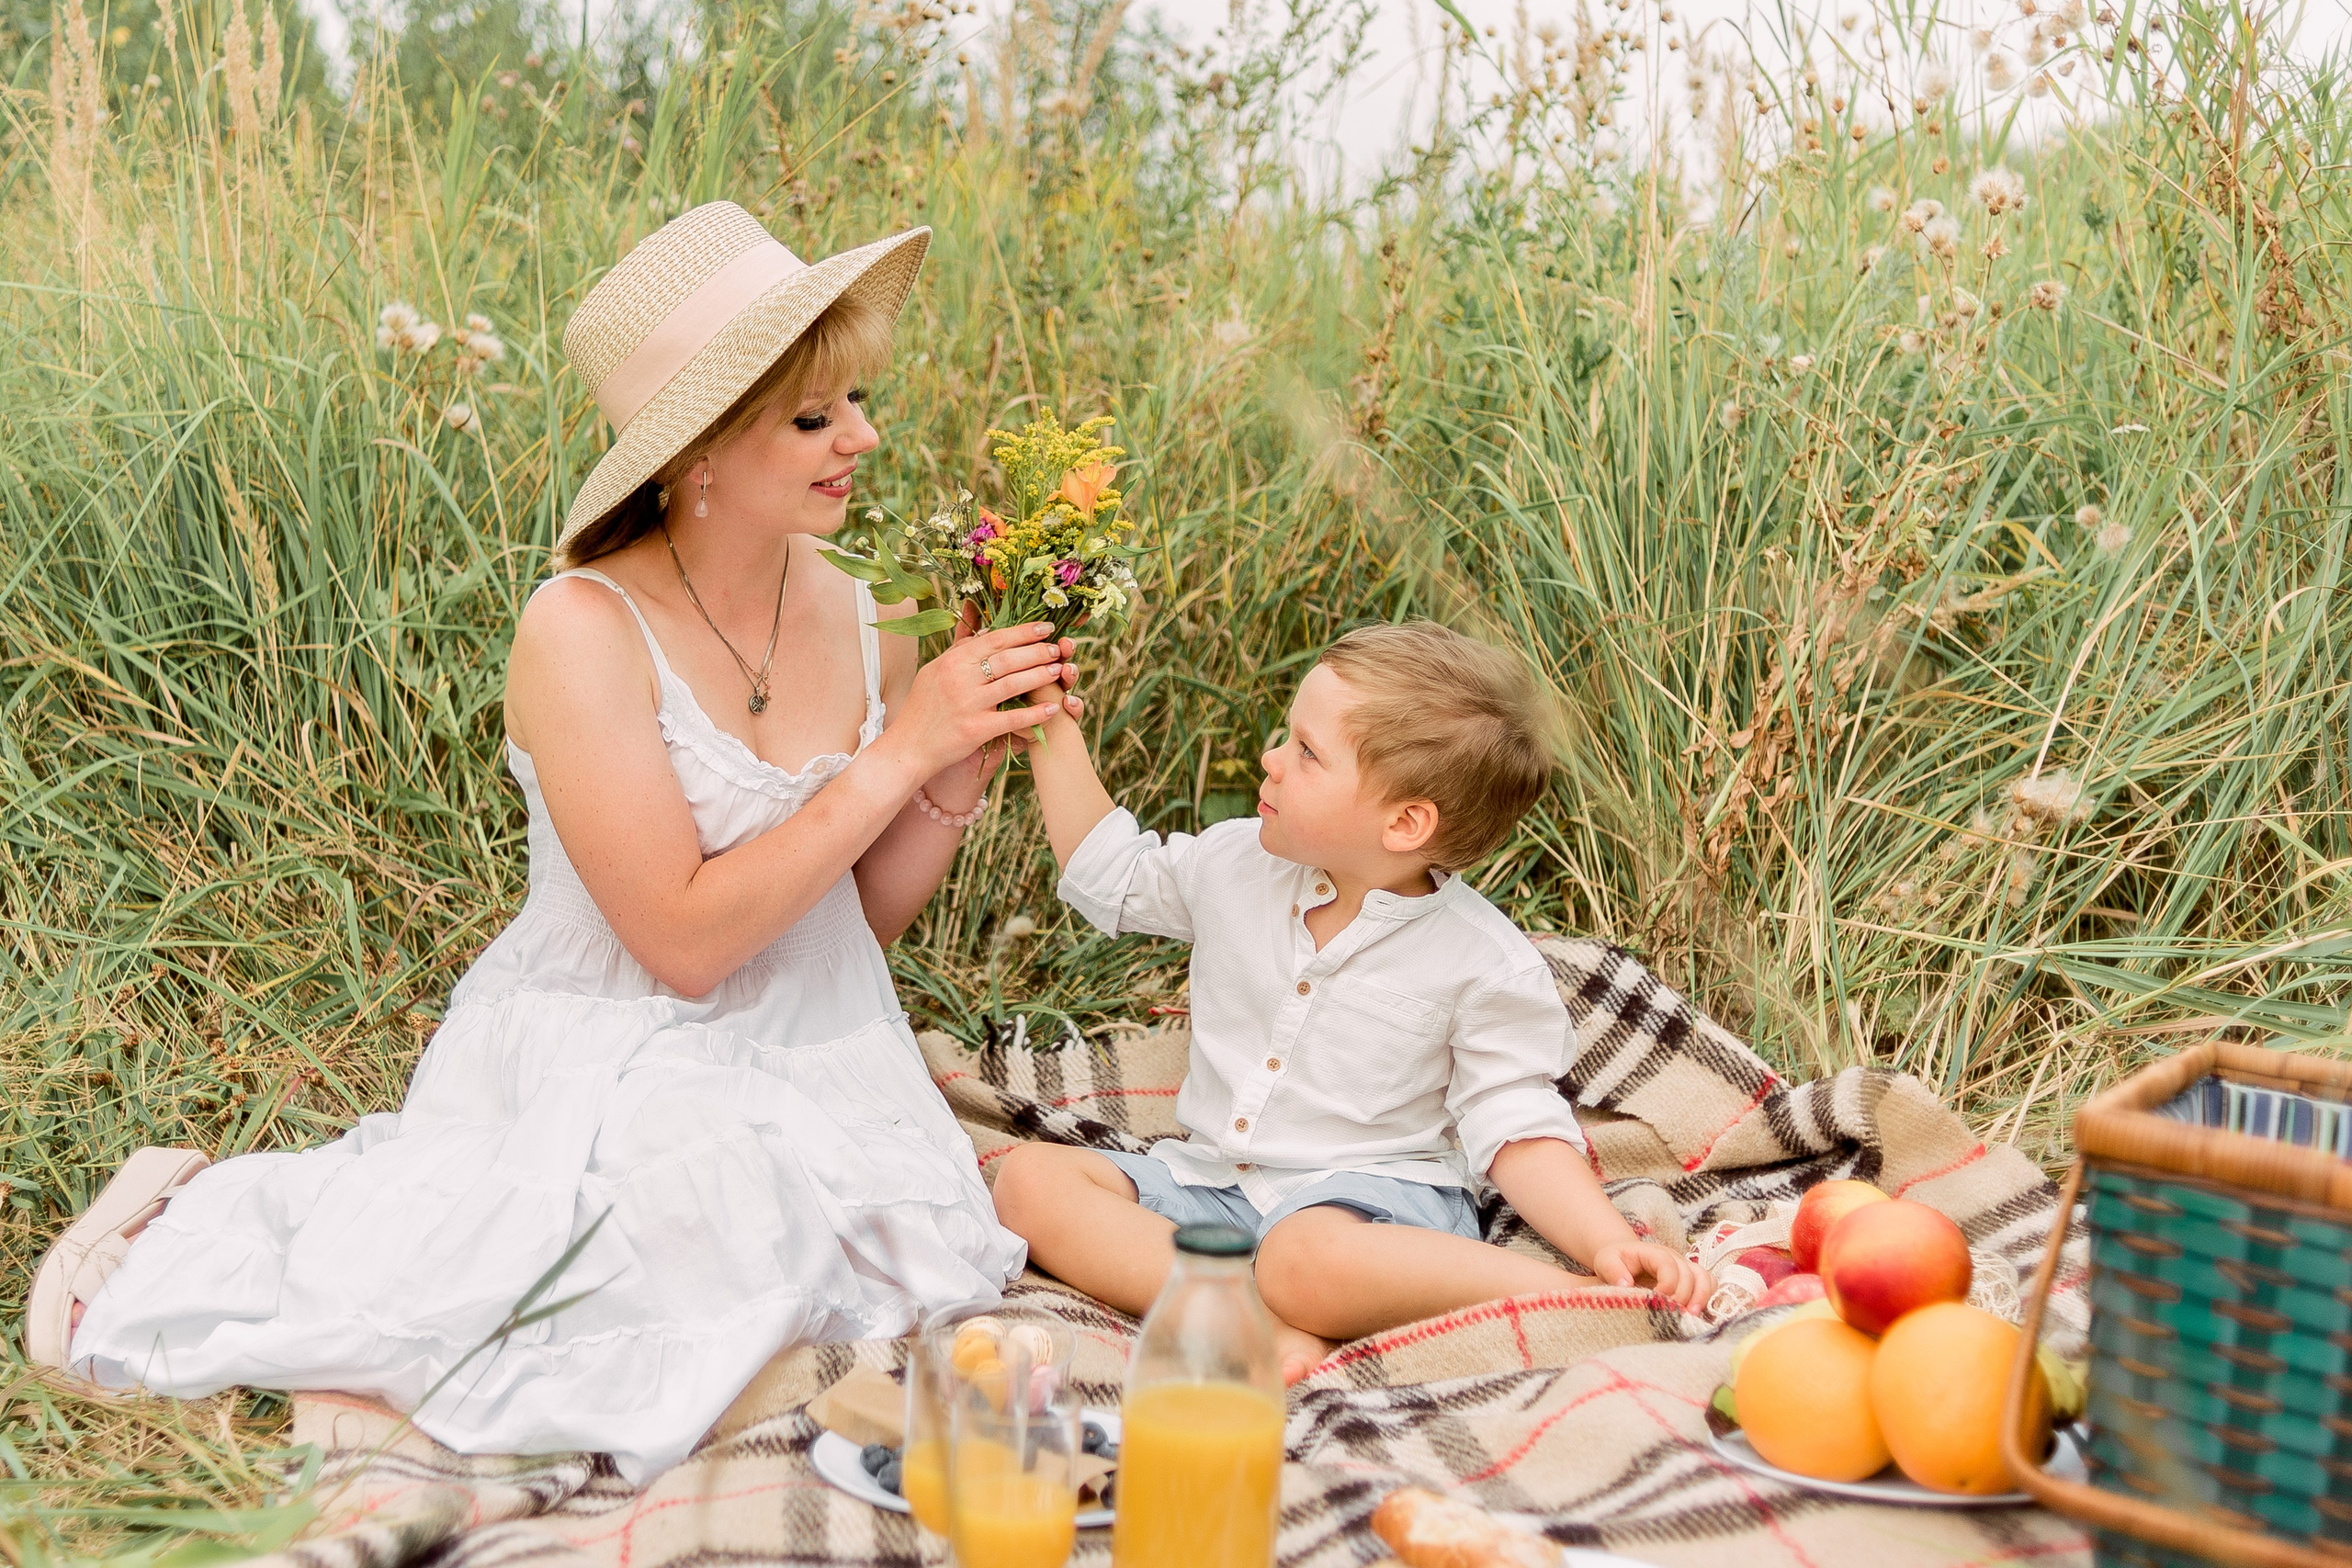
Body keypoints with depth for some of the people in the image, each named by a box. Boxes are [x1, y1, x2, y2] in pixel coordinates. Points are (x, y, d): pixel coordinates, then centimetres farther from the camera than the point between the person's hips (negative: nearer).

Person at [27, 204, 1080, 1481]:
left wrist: (964, 767, -9)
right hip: (603, 1064, -5)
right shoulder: (586, 632, -16)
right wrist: (896, 753, -20)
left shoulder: (857, 618, 0)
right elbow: (683, 937, -21)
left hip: (799, 1063, 5)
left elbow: (870, 912, 9)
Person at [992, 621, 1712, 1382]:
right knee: (1030, 1176, -17)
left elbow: (1516, 1130, -9)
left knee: (1309, 1259, -41)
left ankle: (1588, 1297, -29)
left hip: (1371, 1192, -6)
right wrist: (1053, 729, 14)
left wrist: (1609, 1242, -25)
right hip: (1209, 1178, 6)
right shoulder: (1237, 866, 3)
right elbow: (1108, 872, 20)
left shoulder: (1486, 967, -11)